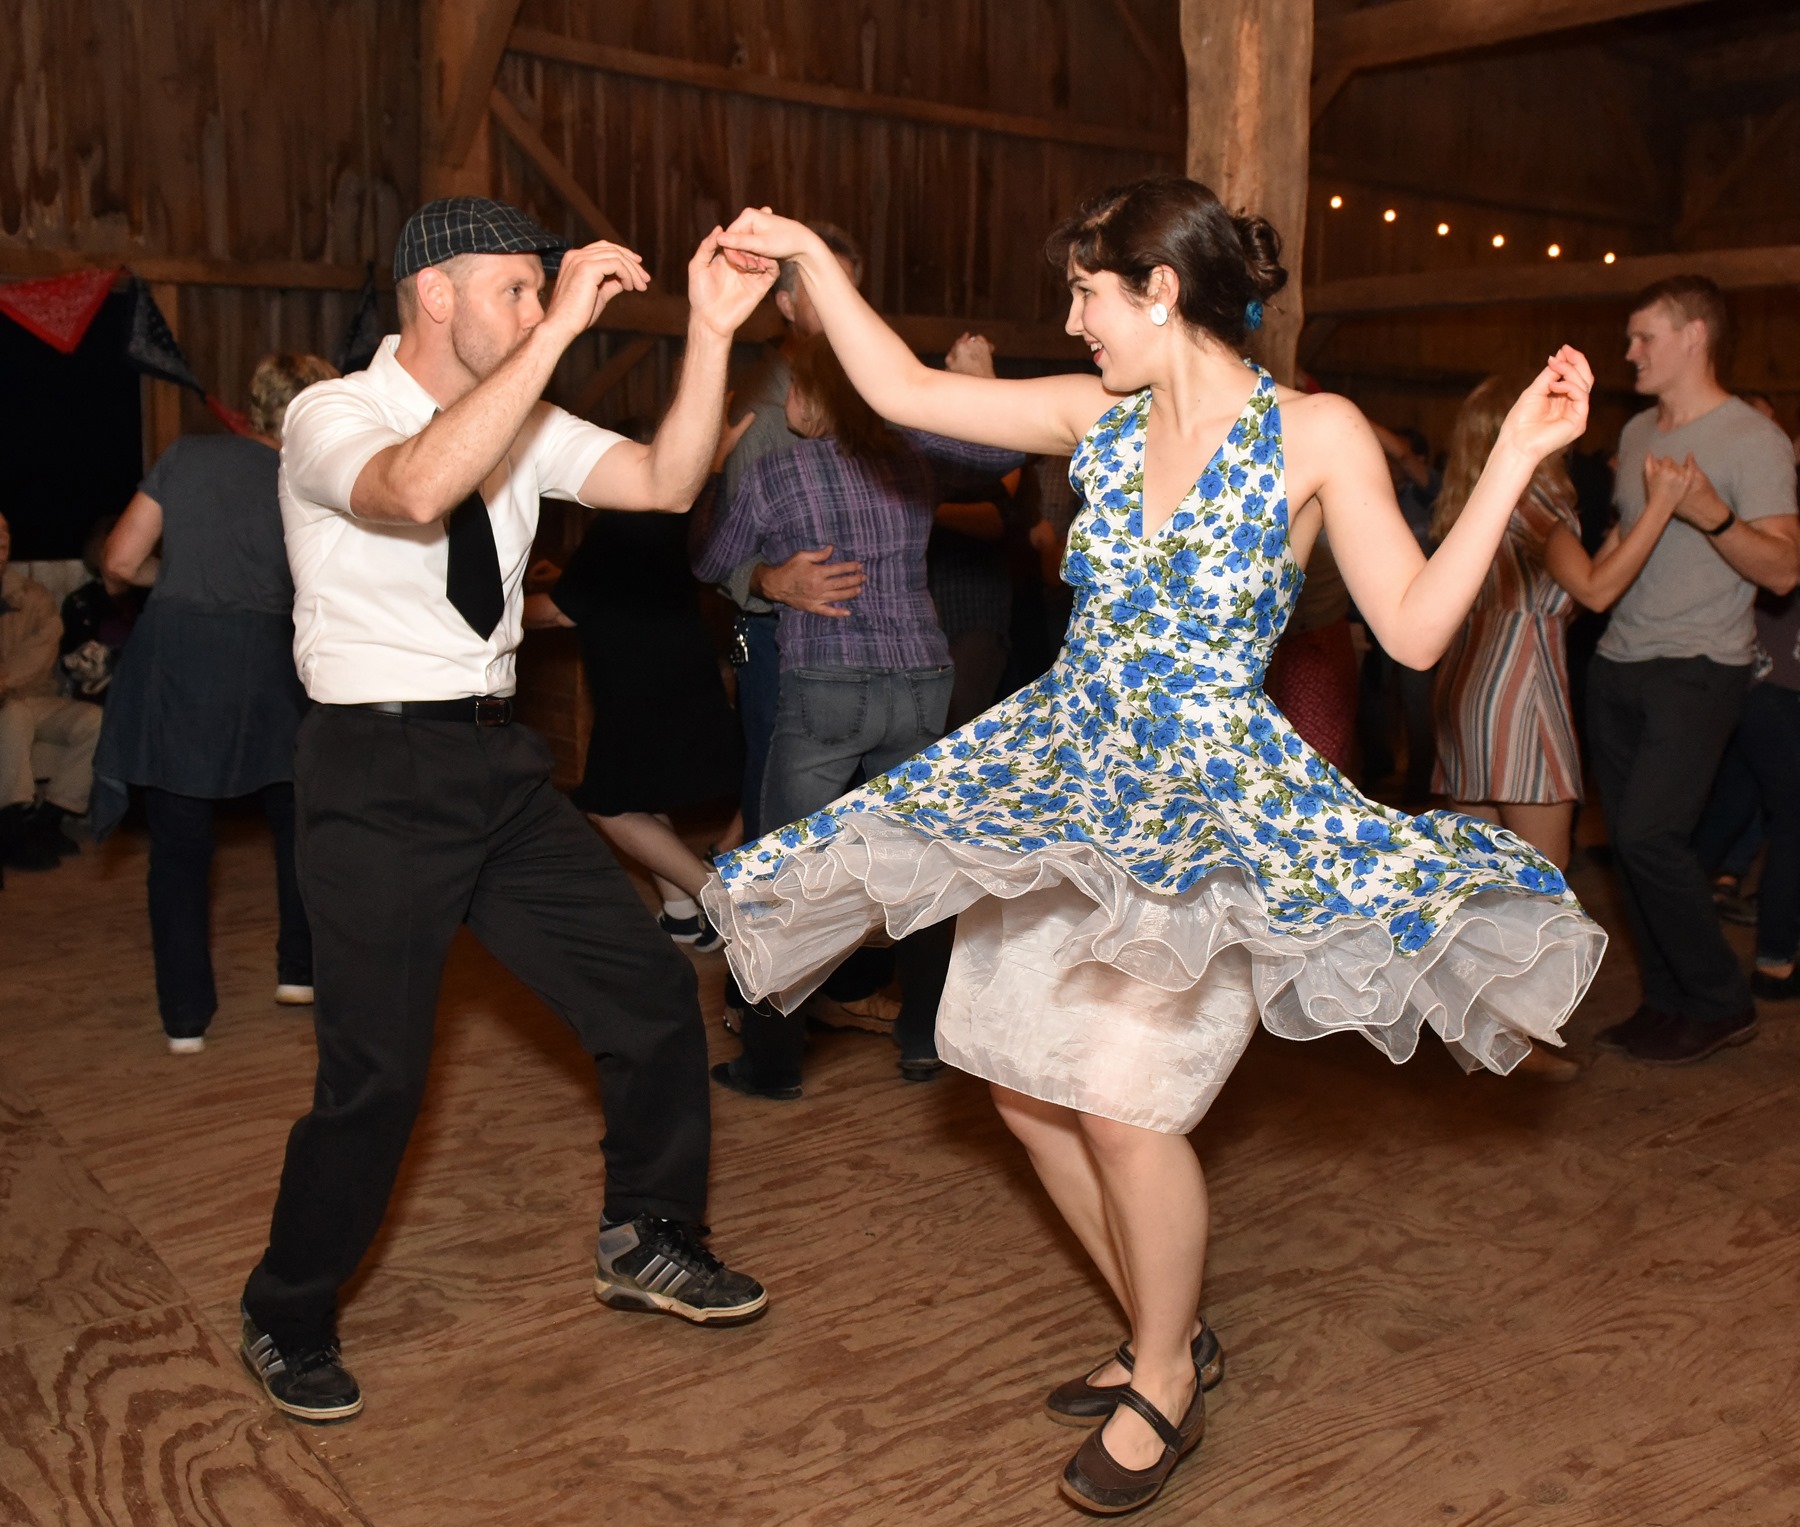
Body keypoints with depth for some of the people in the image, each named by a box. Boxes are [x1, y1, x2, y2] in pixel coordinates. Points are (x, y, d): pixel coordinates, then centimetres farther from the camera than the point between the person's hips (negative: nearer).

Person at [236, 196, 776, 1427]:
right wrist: (563, 327, -33)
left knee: (653, 989, 5)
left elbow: (667, 484, -3)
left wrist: (711, 334, -15)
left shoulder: (523, 425, 8)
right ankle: (289, 1324, 23)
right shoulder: (331, 417, -11)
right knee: (377, 1074, -3)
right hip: (381, 771, -6)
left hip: (501, 762, 7)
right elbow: (416, 489, -35)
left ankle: (648, 1241, 28)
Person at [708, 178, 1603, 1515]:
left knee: (1124, 1096, -14)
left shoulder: (1316, 436, -8)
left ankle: (1166, 1382, 15)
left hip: (1213, 799, -5)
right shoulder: (1098, 417, 4)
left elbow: (1416, 631, -11)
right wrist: (810, 257, 9)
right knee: (1026, 1079, 9)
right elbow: (902, 391, 9)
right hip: (1065, 776, 6)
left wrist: (1515, 460, -16)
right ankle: (1165, 1332, 32)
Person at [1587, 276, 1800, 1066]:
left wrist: (1714, 515, -28)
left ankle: (1721, 1003, 2)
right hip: (1618, 664, 7)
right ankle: (1668, 1001, 18)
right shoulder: (1637, 432, 13)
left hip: (1697, 667, -7)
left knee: (1649, 832, -15)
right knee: (1631, 839, 7)